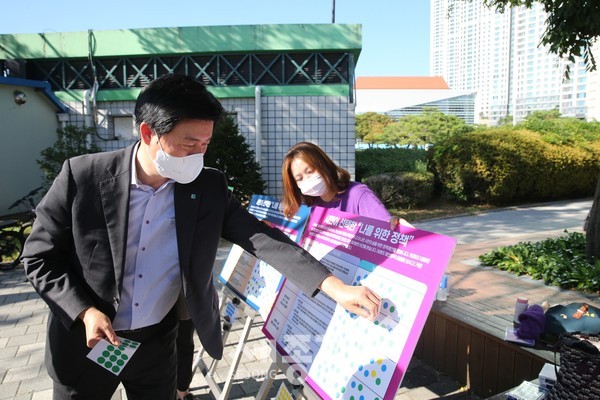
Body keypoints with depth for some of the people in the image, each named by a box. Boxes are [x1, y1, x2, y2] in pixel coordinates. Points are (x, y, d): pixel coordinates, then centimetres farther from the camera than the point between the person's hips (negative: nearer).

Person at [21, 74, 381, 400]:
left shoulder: (209, 187, -12)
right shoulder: (82, 176, -18)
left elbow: (262, 238, -16)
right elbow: (39, 257, -8)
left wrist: (336, 288, -24)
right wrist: (85, 312, -20)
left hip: (157, 341, 2)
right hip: (85, 342, -1)